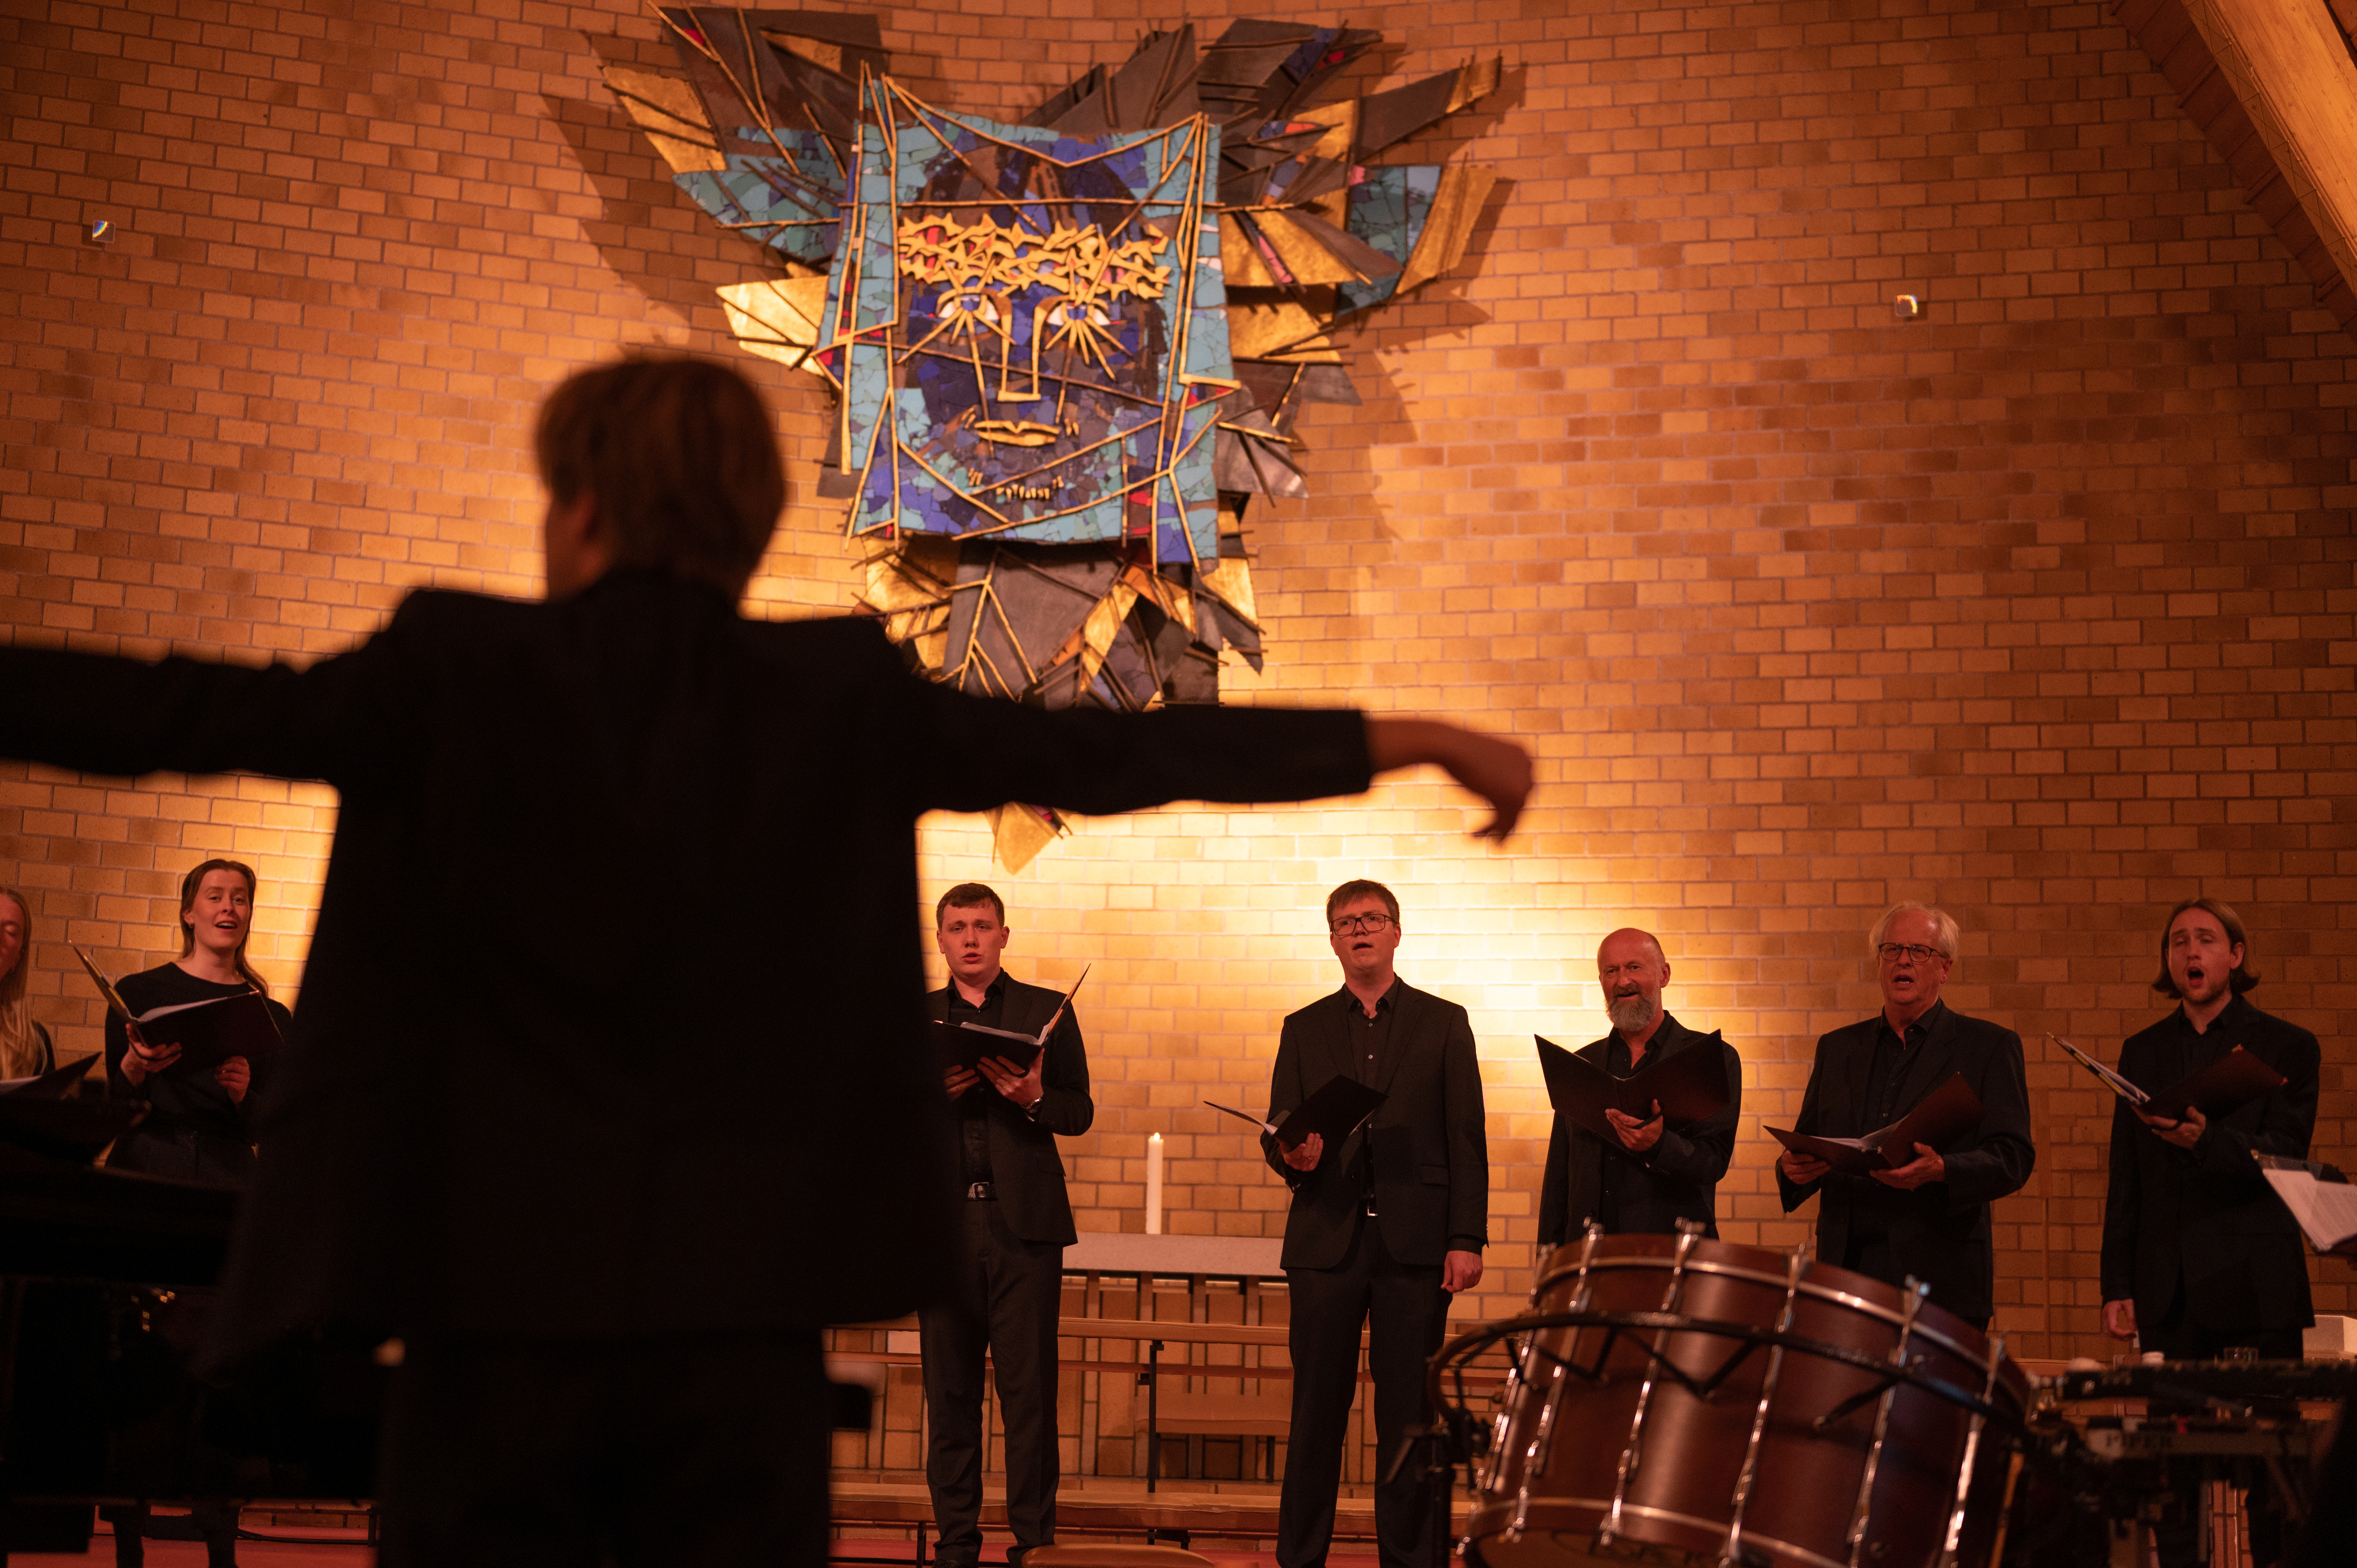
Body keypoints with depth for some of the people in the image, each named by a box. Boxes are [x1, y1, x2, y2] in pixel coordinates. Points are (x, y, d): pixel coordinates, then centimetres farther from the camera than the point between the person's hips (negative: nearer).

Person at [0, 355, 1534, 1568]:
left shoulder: (459, 673, -2)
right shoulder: (843, 698, 2)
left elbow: (185, 714, -1)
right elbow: (1107, 753, 3)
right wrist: (1403, 741, 9)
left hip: (500, 1305, -1)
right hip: (747, 1317, 1)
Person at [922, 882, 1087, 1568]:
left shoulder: (1047, 1011, 10)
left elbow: (1080, 1112, 6)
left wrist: (1034, 1097, -14)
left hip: (1024, 1221, -2)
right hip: (943, 1222, 2)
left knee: (1029, 1389, -5)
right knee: (949, 1390, 3)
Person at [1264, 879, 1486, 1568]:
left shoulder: (1443, 1022, 9)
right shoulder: (1304, 1029, 14)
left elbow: (1467, 1139, 3)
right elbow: (1276, 1132, 12)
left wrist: (1467, 1239, -6)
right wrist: (1292, 1156, -13)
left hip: (1414, 1242, -1)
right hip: (1326, 1241, 2)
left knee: (1409, 1416, -1)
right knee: (1315, 1412, 3)